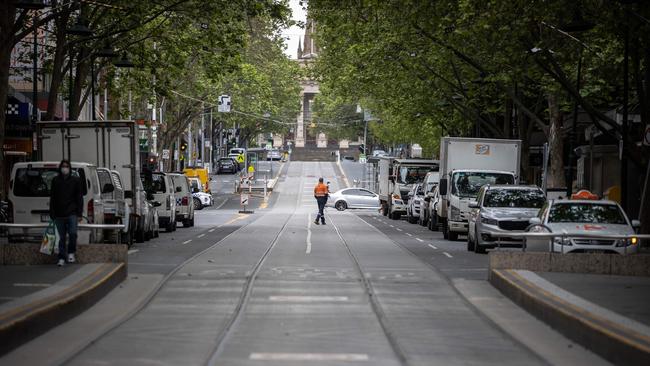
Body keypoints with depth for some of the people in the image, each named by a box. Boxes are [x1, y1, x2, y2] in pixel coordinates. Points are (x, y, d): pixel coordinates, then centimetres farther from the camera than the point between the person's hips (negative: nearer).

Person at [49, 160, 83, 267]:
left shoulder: (76, 180, 4)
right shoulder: (55, 181, 7)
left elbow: (79, 198, 4)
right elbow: (52, 198, 9)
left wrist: (79, 214, -2)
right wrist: (52, 214, 4)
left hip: (72, 213, -2)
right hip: (59, 214, 2)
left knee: (73, 233, -15)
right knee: (62, 237, 6)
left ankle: (71, 253, 6)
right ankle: (61, 258, 11)